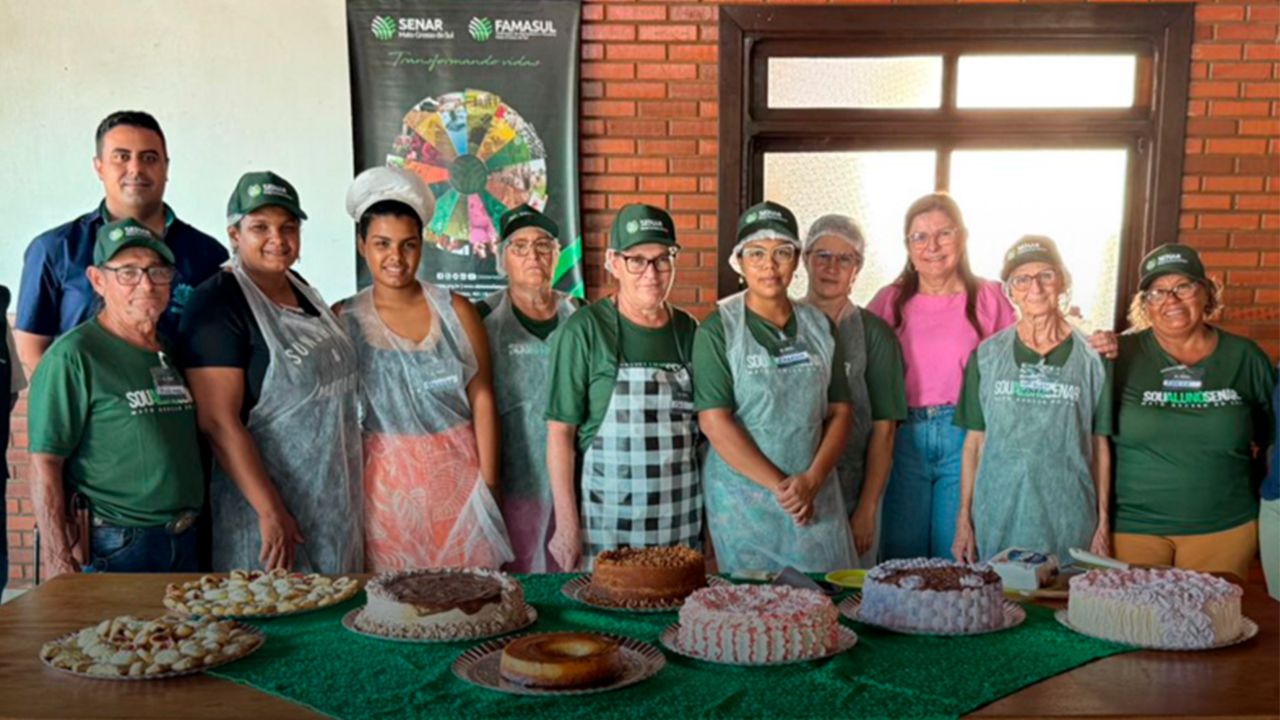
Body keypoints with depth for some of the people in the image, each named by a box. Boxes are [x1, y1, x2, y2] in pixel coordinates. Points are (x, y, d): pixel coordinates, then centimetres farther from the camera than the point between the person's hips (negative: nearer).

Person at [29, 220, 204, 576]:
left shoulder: (175, 351, 10)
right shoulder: (72, 356, -10)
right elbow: (45, 469, -13)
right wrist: (61, 568, -17)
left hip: (186, 545, 7)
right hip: (110, 552, -6)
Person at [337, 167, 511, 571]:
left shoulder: (455, 311, 1)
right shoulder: (343, 320, 0)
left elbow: (482, 400, 0)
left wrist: (488, 481, -4)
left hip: (457, 473, 1)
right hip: (387, 480, 0)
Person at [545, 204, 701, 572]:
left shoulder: (687, 330, 7)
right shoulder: (585, 330, -7)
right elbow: (560, 432, -8)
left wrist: (711, 514, 10)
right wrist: (567, 525, -11)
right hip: (607, 517, -4)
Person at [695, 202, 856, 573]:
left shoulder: (820, 327, 7)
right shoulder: (718, 330, -6)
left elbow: (840, 413, 6)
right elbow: (714, 422, -12)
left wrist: (812, 479, -9)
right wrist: (780, 486, -14)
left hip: (816, 497, 4)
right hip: (742, 497, -3)